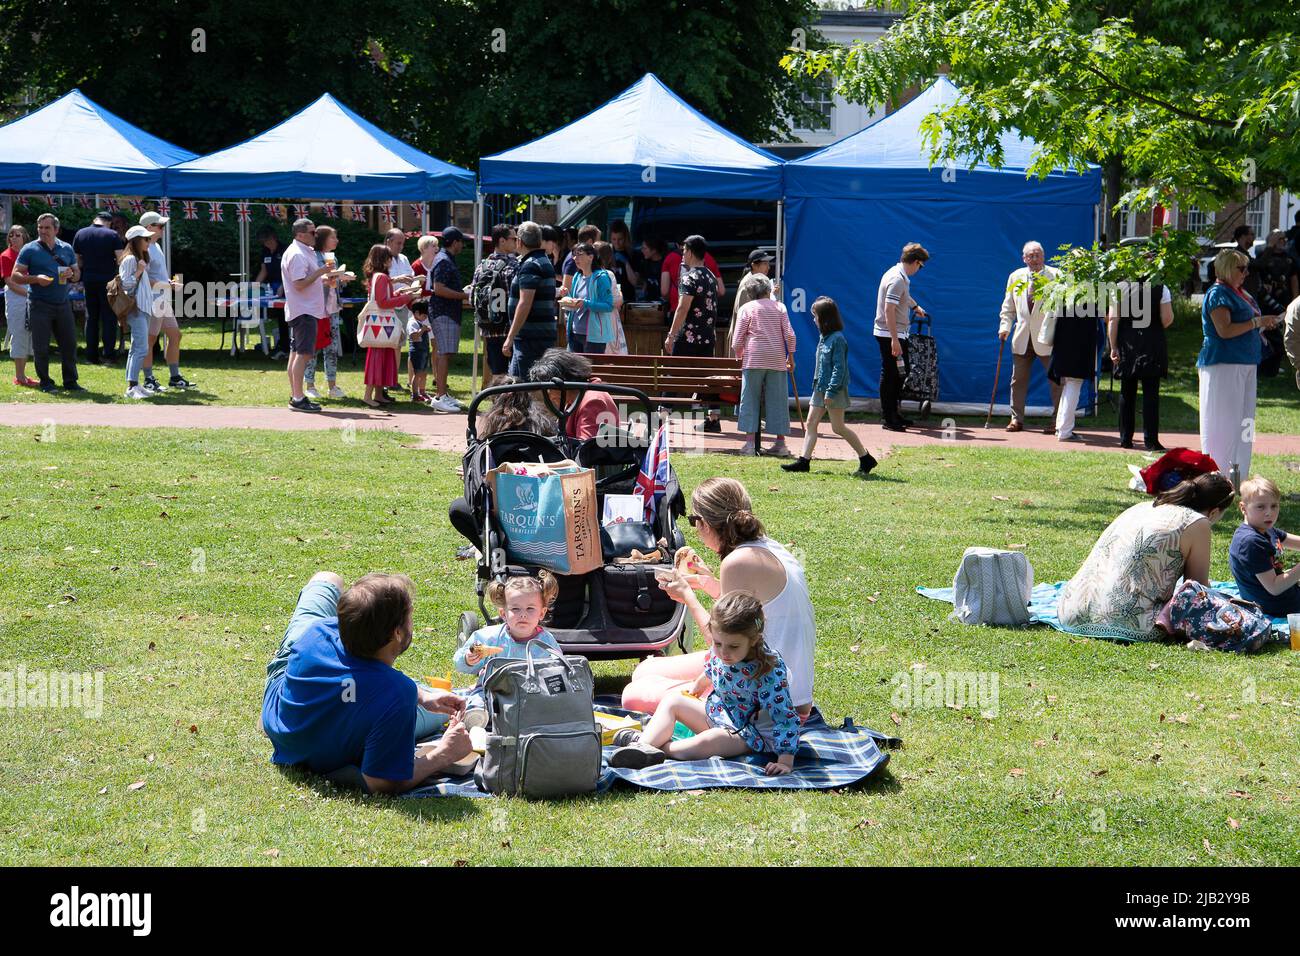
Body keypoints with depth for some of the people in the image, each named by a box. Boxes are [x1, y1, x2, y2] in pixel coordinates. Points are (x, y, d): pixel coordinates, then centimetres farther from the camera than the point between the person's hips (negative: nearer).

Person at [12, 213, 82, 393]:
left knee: (69, 344, 4)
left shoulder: (66, 249, 11)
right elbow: (14, 277, -4)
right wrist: (36, 279, -19)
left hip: (62, 303, 4)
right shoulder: (29, 250, -2)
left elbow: (77, 273, 19)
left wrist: (71, 274, -5)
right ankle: (45, 383, 11)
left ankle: (70, 382, 13)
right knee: (41, 347, 0)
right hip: (39, 304, -4)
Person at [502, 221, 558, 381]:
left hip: (531, 337, -10)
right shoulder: (546, 262, 18)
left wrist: (510, 337, -22)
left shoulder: (530, 266, -14)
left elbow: (525, 304, -22)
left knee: (523, 384, -9)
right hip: (545, 334, 10)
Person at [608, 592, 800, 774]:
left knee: (709, 741, -35)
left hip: (748, 731, -7)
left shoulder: (770, 672, -32)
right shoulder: (719, 649, -13)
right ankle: (644, 744, -27)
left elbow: (786, 718, -31)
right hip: (716, 712, 7)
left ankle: (658, 745, -24)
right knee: (671, 701, -5)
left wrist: (786, 761, -37)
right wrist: (697, 687, 30)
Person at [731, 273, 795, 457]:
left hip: (753, 359, -2)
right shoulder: (779, 307, 8)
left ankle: (750, 443, -3)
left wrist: (739, 357, 18)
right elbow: (790, 335, 1)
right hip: (777, 360, 2)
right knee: (777, 401, 5)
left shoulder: (747, 308, 4)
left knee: (750, 400, 3)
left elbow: (737, 340, 2)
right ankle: (780, 443, 5)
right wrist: (790, 356, 11)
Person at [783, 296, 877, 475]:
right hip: (820, 387, 9)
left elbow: (839, 367, -20)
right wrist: (818, 384, 16)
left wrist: (831, 391, -22)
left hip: (835, 390, -9)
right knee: (811, 423, 5)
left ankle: (866, 459, 6)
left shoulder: (837, 339, -16)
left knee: (838, 427, -4)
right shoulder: (823, 338, 12)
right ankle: (804, 460, 7)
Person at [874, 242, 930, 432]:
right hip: (889, 335, -10)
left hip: (896, 334, 10)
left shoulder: (901, 276, 12)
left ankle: (893, 415, 25)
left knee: (899, 374, 16)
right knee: (890, 375, -4)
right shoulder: (897, 279, -20)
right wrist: (894, 340, -27)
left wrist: (916, 307, 54)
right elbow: (889, 311, -25)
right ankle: (888, 418, 2)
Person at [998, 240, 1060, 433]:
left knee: (1056, 379, -3)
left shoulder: (1055, 276, -2)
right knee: (1018, 379, 7)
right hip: (1022, 336, 4)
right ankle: (1017, 419, 15)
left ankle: (1057, 421, 3)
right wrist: (1005, 326, 3)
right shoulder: (1015, 277, 11)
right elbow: (1008, 307, 16)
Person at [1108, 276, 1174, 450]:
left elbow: (1113, 320, -4)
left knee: (1127, 394, 9)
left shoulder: (1120, 288, -2)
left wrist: (1113, 347, 0)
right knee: (1151, 393, 0)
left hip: (1127, 347, 2)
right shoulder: (1161, 289, -5)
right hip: (1152, 347, -2)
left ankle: (1125, 439, 13)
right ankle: (1150, 440, -4)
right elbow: (1168, 319, -7)